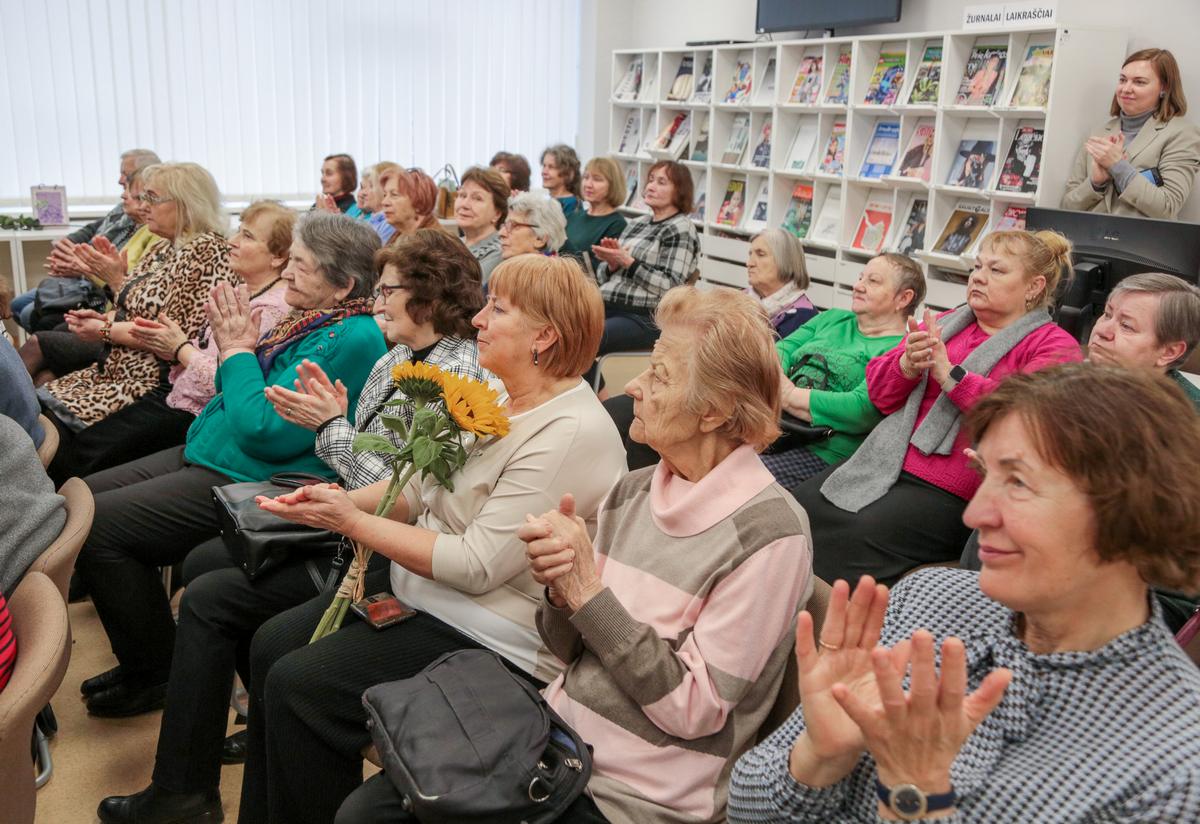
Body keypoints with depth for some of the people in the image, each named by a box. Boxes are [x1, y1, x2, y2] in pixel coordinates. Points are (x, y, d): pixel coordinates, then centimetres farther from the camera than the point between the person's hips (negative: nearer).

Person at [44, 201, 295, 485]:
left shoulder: (271, 309, -22)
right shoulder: (245, 290, 9)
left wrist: (180, 348, -13)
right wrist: (166, 343, -4)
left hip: (191, 414, -9)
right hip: (173, 389, 9)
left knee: (79, 455, -2)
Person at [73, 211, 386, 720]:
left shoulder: (351, 341, -21)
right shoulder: (309, 320, 8)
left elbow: (264, 431, -26)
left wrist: (236, 350, -13)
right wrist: (235, 345, -1)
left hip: (248, 483, -11)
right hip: (207, 452, 11)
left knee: (95, 524, -12)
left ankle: (152, 675, 8)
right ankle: (141, 660, 22)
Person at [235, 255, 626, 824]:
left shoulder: (571, 435, -24)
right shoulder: (497, 397, 4)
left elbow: (477, 566, -25)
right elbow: (421, 487, 11)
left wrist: (352, 522, -20)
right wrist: (343, 500, -8)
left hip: (495, 637, -9)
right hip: (422, 585, 9)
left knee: (296, 685, -14)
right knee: (270, 645, 5)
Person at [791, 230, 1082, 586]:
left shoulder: (1053, 344, 3)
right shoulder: (944, 324, 19)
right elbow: (879, 392, 14)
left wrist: (949, 374, -16)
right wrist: (908, 365, -7)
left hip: (948, 491, -6)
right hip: (882, 462, 6)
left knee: (845, 543, -28)